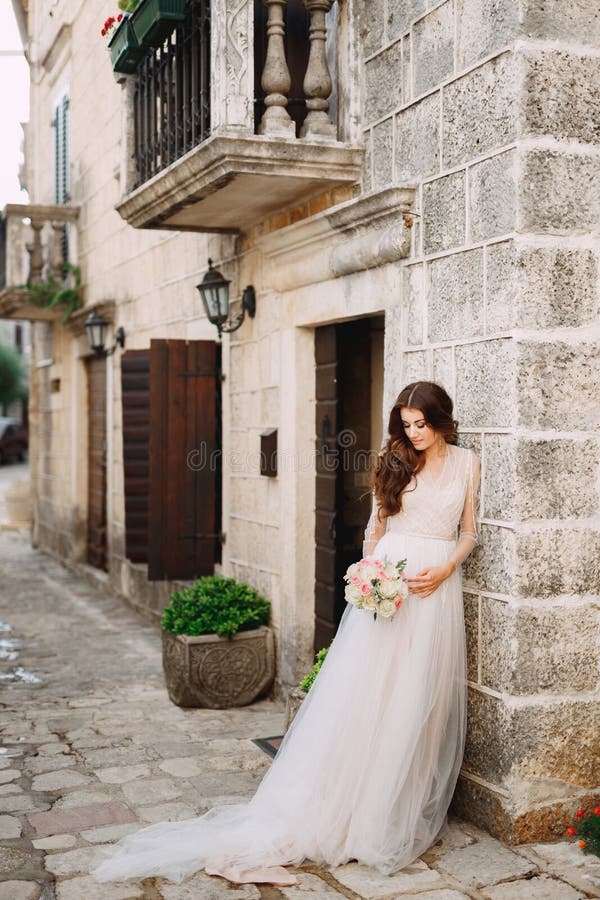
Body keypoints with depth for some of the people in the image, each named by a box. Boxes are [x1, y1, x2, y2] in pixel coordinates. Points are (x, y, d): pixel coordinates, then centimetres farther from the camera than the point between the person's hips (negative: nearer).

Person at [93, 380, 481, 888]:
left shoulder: (467, 463, 7)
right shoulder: (394, 461, 7)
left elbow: (470, 532, 10)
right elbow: (376, 526, 11)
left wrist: (445, 569, -7)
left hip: (436, 590, 0)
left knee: (416, 702, 3)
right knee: (360, 693, -3)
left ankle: (402, 812, 17)